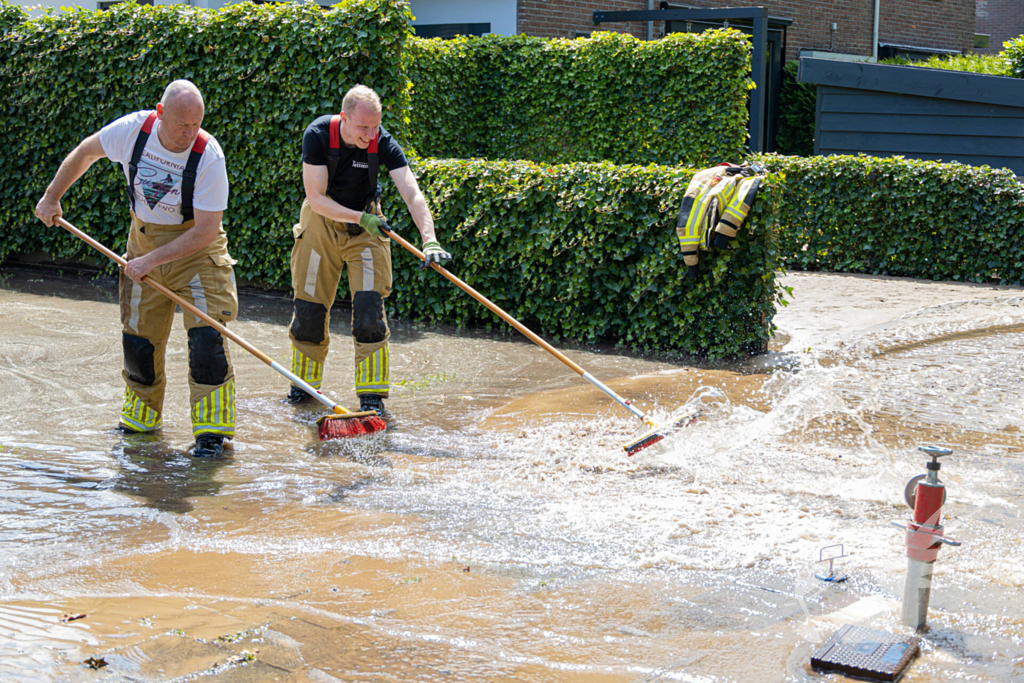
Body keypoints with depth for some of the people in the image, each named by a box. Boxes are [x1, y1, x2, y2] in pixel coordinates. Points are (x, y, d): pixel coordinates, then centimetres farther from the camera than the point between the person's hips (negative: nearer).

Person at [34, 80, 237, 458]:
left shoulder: (209, 155, -26)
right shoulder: (133, 129, -16)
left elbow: (206, 230, -24)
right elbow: (85, 152, 6)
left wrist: (150, 260, -25)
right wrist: (51, 197, 11)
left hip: (197, 248, -4)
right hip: (144, 238, 4)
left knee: (206, 333, -16)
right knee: (138, 335, 7)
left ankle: (212, 428, -7)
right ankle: (141, 416, 28)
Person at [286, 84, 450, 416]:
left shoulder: (383, 143, -22)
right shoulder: (317, 135, -23)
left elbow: (413, 195, -31)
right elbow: (316, 199, -22)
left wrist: (429, 241, -46)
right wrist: (361, 218, -33)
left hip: (367, 225, 0)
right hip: (322, 223, 0)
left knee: (369, 307, -12)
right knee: (308, 308, 5)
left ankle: (372, 394, -5)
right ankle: (304, 383, 25)